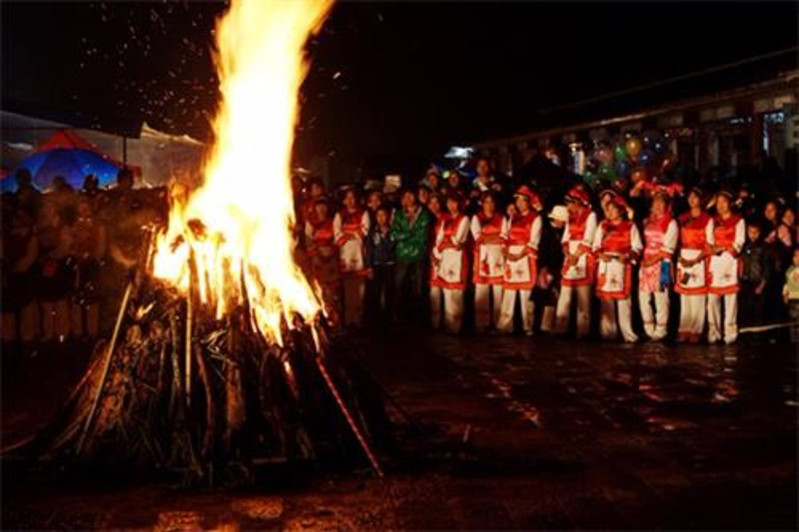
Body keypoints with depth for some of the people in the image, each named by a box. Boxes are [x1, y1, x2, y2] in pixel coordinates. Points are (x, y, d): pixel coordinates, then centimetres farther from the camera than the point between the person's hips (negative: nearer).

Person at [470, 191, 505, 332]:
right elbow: (478, 237, -1)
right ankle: (481, 323, -1)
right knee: (481, 290, -4)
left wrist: (486, 238, -3)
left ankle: (498, 322, 2)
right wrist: (496, 236, -5)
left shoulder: (501, 218, 12)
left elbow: (503, 238, 3)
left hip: (498, 255, 1)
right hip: (482, 256, 0)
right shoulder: (476, 218, 11)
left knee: (498, 290, -3)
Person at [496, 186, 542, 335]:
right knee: (508, 293, 4)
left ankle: (528, 326, -2)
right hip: (510, 258, 5)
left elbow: (534, 241, -8)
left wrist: (520, 255, -16)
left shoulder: (535, 218, 0)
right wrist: (506, 252, -6)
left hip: (526, 258, -5)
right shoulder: (512, 218, 17)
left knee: (526, 293, -6)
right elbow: (505, 238, 11)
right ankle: (505, 325, 7)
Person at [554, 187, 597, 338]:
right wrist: (567, 254, -5)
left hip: (583, 258, -6)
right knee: (564, 295, 2)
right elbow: (566, 238, 11)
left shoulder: (590, 215, -2)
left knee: (583, 296, -6)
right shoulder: (570, 217, 18)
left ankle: (582, 329, -4)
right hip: (569, 257, 6)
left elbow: (587, 240, -10)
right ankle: (560, 327, 3)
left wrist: (576, 256, -12)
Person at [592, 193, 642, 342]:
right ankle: (607, 332, 7)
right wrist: (601, 255, -9)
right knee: (606, 298, 1)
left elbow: (636, 247, -1)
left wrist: (628, 256, -18)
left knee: (623, 298, -5)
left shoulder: (630, 226, 3)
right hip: (605, 265, 3)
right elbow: (596, 245, 10)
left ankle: (627, 332, -1)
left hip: (622, 265, -3)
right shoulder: (603, 226, 13)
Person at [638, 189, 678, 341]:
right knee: (643, 296, 4)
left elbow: (668, 248, -9)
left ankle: (660, 330, 3)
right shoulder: (647, 221, 15)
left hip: (661, 263, -5)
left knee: (660, 296, -4)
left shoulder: (671, 223, -2)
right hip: (646, 262, 6)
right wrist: (643, 258, 0)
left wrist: (653, 260, -16)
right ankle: (649, 329, 15)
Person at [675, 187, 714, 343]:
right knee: (684, 295, 4)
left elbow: (709, 244, -5)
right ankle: (684, 330, 6)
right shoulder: (683, 218, 13)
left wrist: (696, 260, -16)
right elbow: (680, 240, 11)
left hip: (699, 258, -4)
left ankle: (695, 331, -2)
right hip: (683, 258, 4)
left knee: (698, 296, -5)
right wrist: (680, 257, -6)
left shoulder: (707, 219, -1)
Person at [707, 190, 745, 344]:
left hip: (730, 261, -3)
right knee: (712, 297, -3)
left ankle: (730, 332, -5)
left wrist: (721, 248, -12)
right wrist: (712, 248, -9)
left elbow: (738, 244, -2)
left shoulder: (738, 221, 7)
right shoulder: (713, 221, 19)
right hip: (714, 261, 3)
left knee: (730, 297, -7)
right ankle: (713, 332, 0)